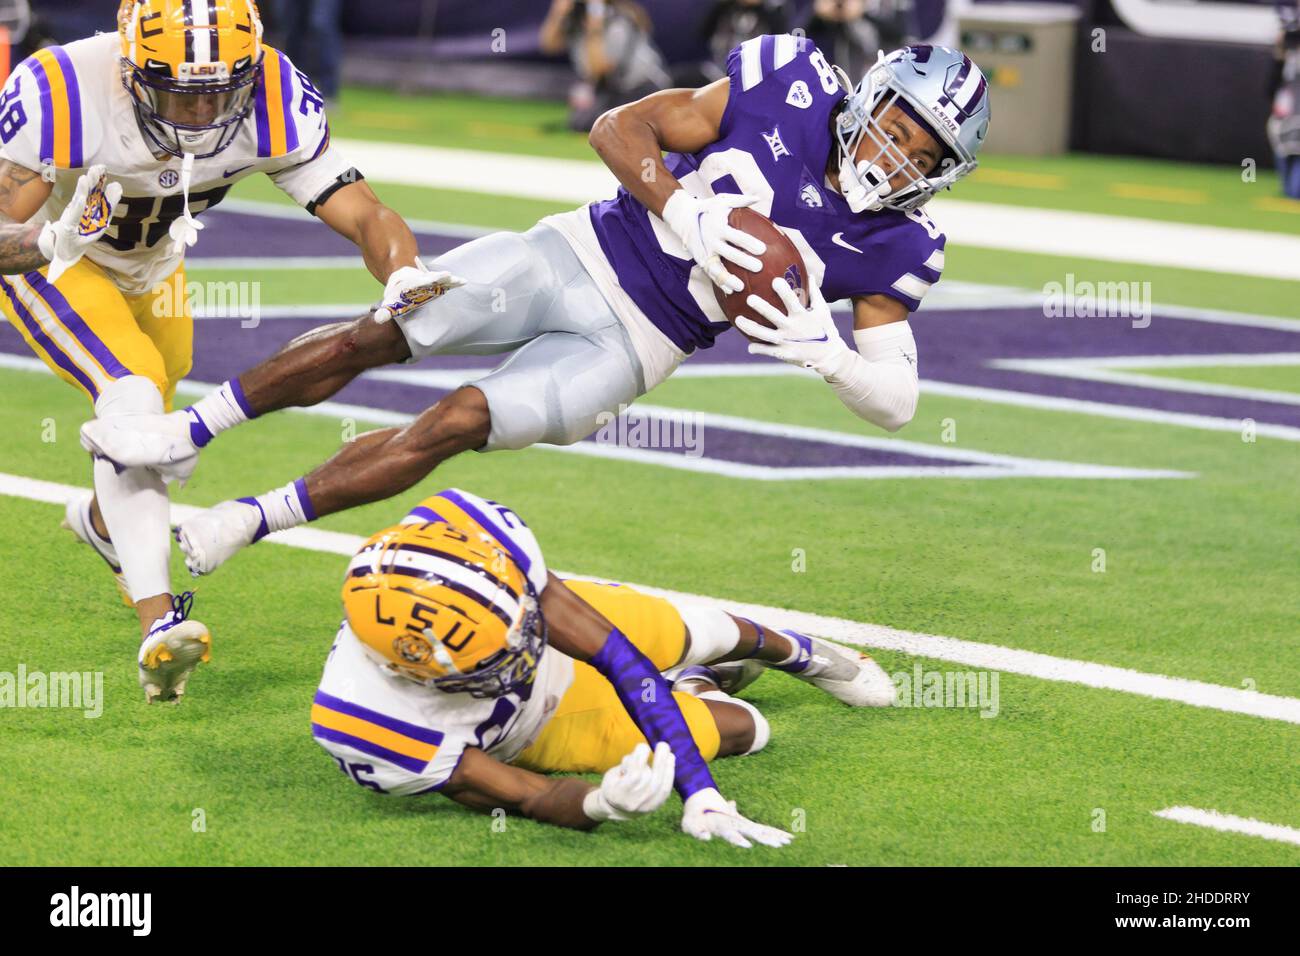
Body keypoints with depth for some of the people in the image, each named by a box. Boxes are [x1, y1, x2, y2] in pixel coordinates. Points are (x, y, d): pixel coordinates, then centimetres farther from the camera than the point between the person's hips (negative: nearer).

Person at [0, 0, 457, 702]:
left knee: (153, 420, 26)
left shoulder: (270, 101, -30)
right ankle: (157, 621, -32)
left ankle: (103, 519, 61)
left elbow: (362, 214, -28)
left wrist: (404, 274, -49)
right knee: (133, 392, -29)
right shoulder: (62, 96, -40)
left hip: (149, 264, 5)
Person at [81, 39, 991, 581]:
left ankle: (244, 523, -7)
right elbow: (620, 126, -6)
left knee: (455, 424, -19)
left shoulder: (891, 247, -6)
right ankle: (191, 433, 11)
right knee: (370, 338, -10)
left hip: (627, 348, -1)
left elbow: (896, 400, -7)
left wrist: (822, 347, -26)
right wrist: (683, 210, -22)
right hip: (575, 256, 1)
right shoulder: (791, 88, -8)